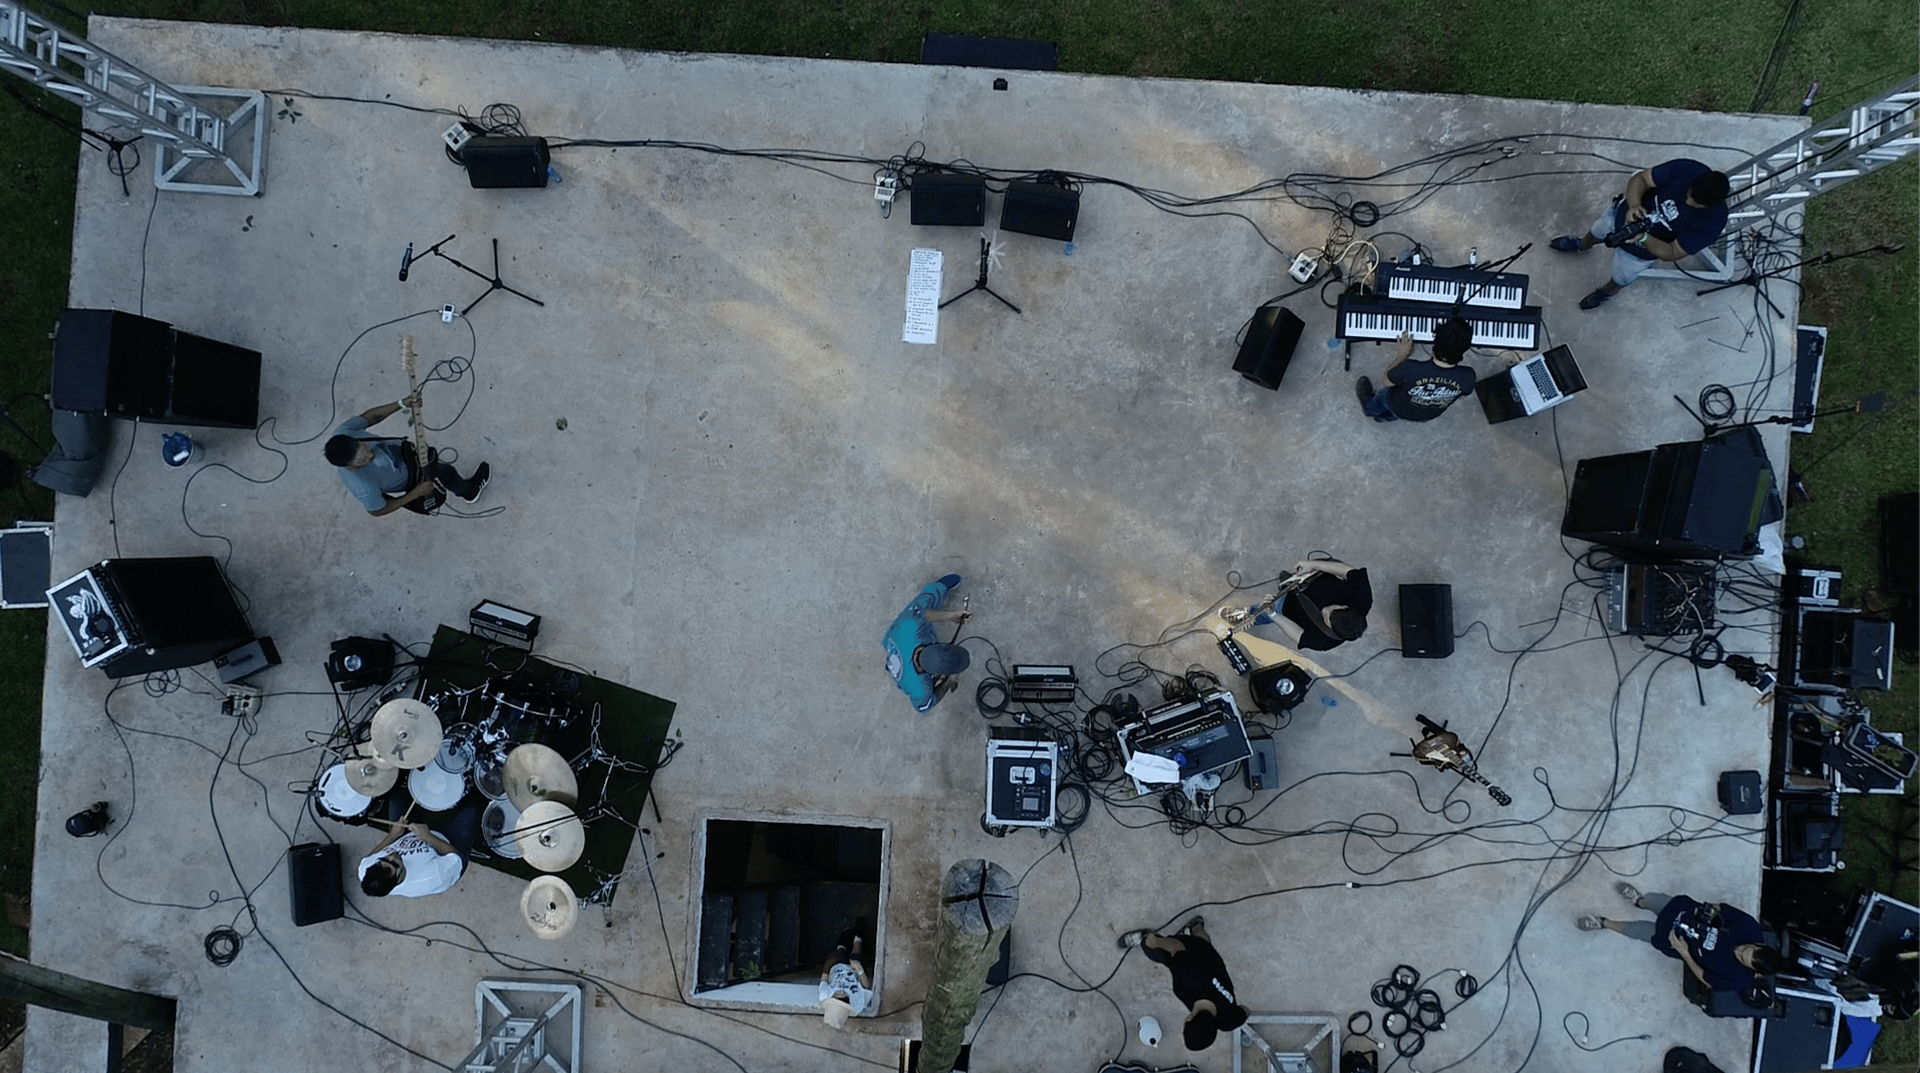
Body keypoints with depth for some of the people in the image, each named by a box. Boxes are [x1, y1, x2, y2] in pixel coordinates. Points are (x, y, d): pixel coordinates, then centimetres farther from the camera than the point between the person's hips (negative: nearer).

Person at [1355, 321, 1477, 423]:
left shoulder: (1409, 369, -44)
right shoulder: (1468, 378, -36)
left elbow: (1387, 381, -21)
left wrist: (1402, 355, -8)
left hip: (1399, 410, -2)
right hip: (1430, 416, 2)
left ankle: (1370, 408, 65)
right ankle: (1384, 415, 65)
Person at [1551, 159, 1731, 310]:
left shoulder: (1713, 221, -35)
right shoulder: (1687, 169, -33)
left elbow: (1671, 254, -28)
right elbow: (1639, 179, -24)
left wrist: (1643, 238, -43)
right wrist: (1634, 205, -43)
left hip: (1641, 249, -2)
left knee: (1621, 279, 28)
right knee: (1596, 232, 33)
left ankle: (1609, 290, 65)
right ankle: (1583, 244, 71)